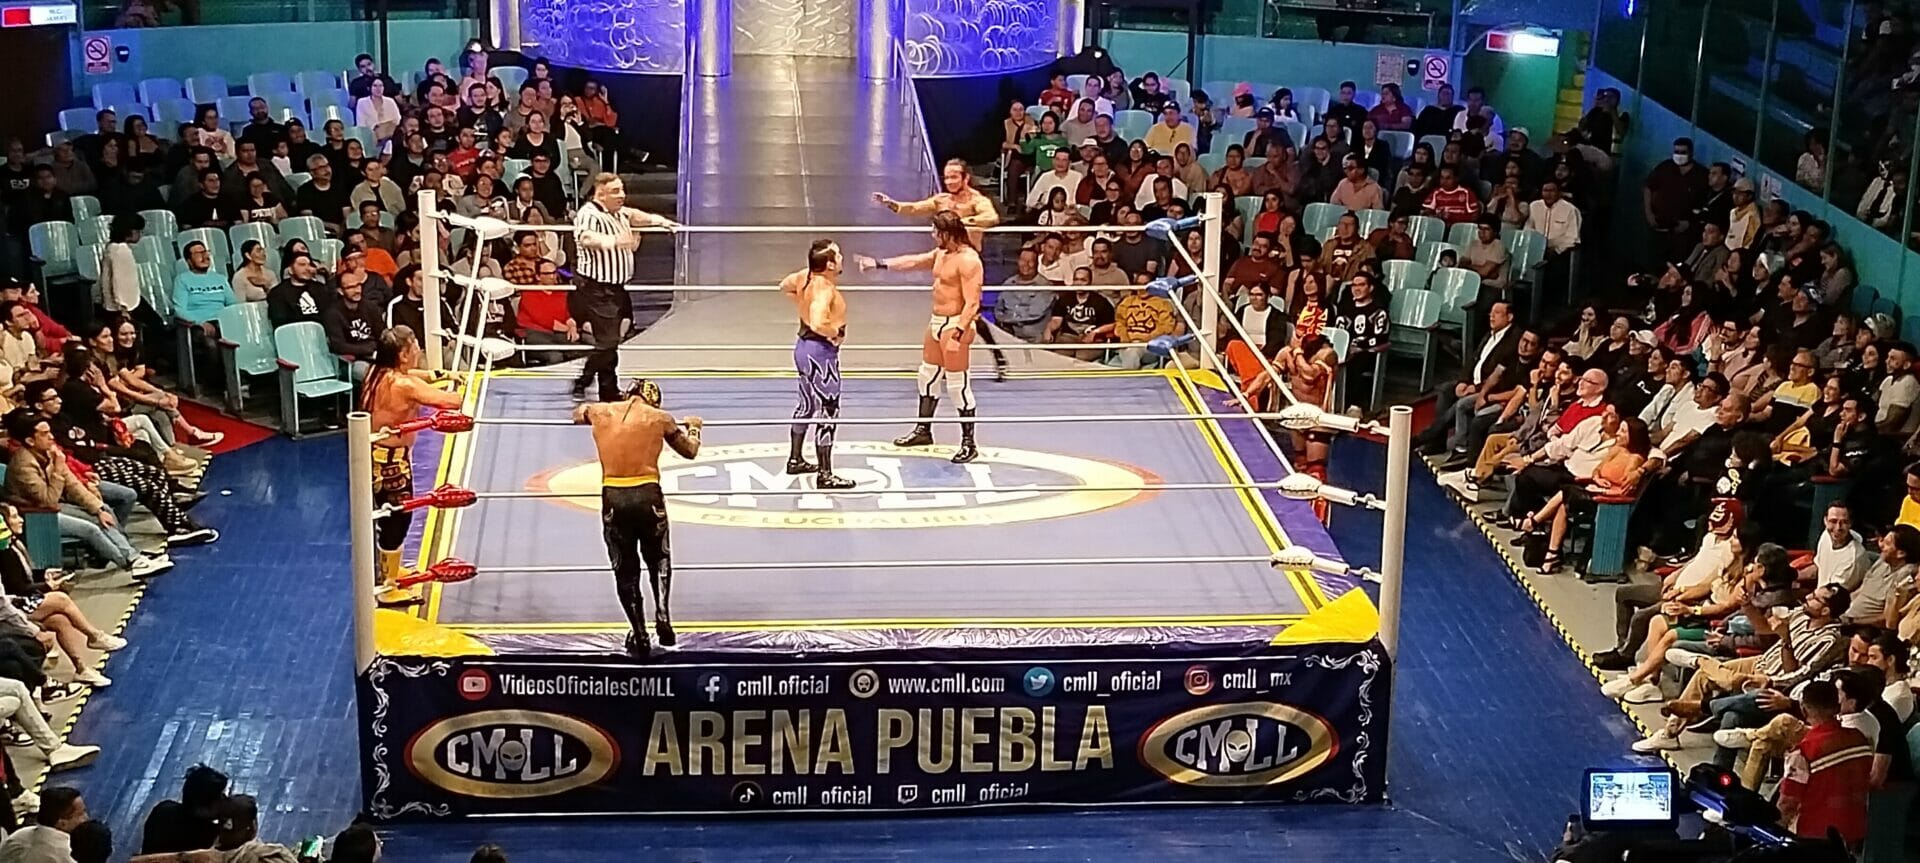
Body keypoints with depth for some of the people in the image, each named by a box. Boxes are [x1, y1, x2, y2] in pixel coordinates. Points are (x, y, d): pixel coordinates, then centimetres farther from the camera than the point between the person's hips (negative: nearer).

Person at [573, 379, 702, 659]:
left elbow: (577, 414, 33)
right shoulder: (660, 418, 5)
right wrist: (692, 427, 41)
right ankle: (662, 616, 5)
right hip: (648, 496, 0)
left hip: (613, 499, 1)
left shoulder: (600, 412, 8)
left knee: (625, 570, 12)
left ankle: (640, 637, 12)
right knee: (659, 560, 23)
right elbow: (690, 451, 21)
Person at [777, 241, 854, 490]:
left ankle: (795, 460, 38)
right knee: (828, 413, -5)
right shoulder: (824, 289, -25)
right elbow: (818, 324, -39)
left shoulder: (805, 277, 2)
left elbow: (785, 286, 24)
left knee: (807, 405, 25)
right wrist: (836, 332, -20)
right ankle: (825, 475, -4)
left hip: (805, 346, 10)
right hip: (821, 351, -10)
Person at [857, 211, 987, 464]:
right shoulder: (941, 254, 10)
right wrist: (879, 264, 21)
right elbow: (913, 261, 23)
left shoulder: (968, 260, -20)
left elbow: (972, 303, -25)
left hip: (956, 324, -10)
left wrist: (958, 331, -33)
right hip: (937, 322, 10)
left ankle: (968, 444, 0)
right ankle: (923, 430, 37)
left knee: (957, 384, -7)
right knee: (928, 375, 21)